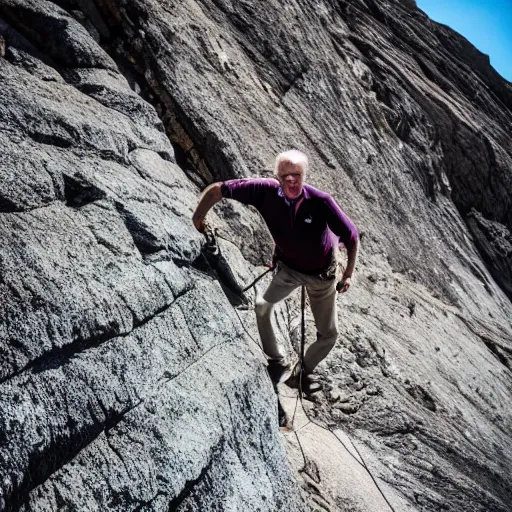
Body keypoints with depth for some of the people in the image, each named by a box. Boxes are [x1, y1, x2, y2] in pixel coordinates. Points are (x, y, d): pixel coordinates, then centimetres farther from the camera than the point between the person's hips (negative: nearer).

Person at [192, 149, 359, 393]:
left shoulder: (320, 200, -31)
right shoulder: (266, 191, -27)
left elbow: (351, 236, -19)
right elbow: (217, 189, -20)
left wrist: (348, 274, -15)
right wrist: (197, 219, -19)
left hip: (322, 274, -1)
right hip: (289, 268, 1)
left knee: (329, 334, 7)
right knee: (260, 306, -16)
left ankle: (304, 371, 35)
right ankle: (279, 363, 7)